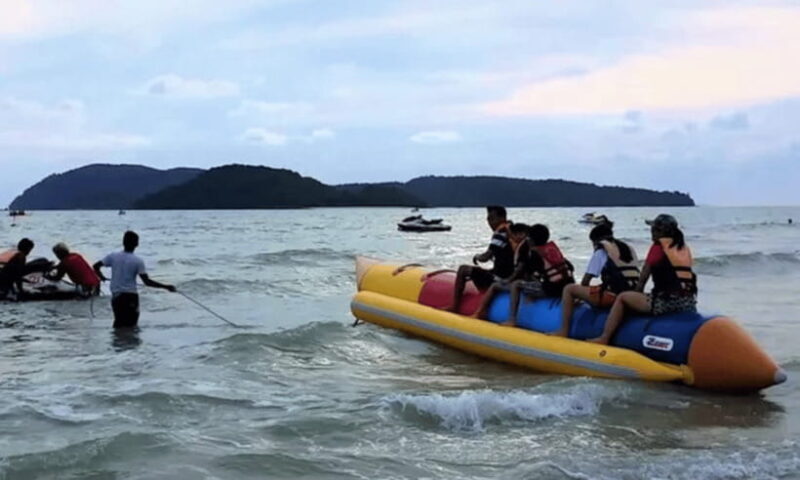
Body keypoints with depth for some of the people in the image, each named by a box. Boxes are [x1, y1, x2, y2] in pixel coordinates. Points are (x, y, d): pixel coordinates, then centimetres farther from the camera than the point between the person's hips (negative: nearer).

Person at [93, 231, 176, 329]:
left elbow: (96, 266, 5)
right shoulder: (137, 261, -10)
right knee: (130, 326, 2)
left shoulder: (112, 256, 1)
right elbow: (147, 282, -15)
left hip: (115, 296, 4)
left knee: (119, 323, 15)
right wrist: (166, 287, -10)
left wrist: (101, 277, 24)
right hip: (130, 296, -4)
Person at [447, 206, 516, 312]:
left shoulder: (501, 232, -17)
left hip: (501, 279, -9)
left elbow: (485, 257, -21)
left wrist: (477, 257, 0)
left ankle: (454, 307, 2)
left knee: (463, 270, 1)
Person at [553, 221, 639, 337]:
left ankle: (564, 331, -1)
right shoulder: (629, 249, 19)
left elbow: (586, 279, 2)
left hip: (612, 296, -7)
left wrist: (580, 295, 22)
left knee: (569, 289, 5)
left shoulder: (601, 250, 1)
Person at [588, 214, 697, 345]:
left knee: (622, 298, 9)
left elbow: (643, 278, 5)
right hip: (689, 305, 6)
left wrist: (637, 294, 22)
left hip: (666, 303, -6)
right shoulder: (685, 247, 14)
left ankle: (604, 338, 4)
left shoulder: (658, 247, -2)